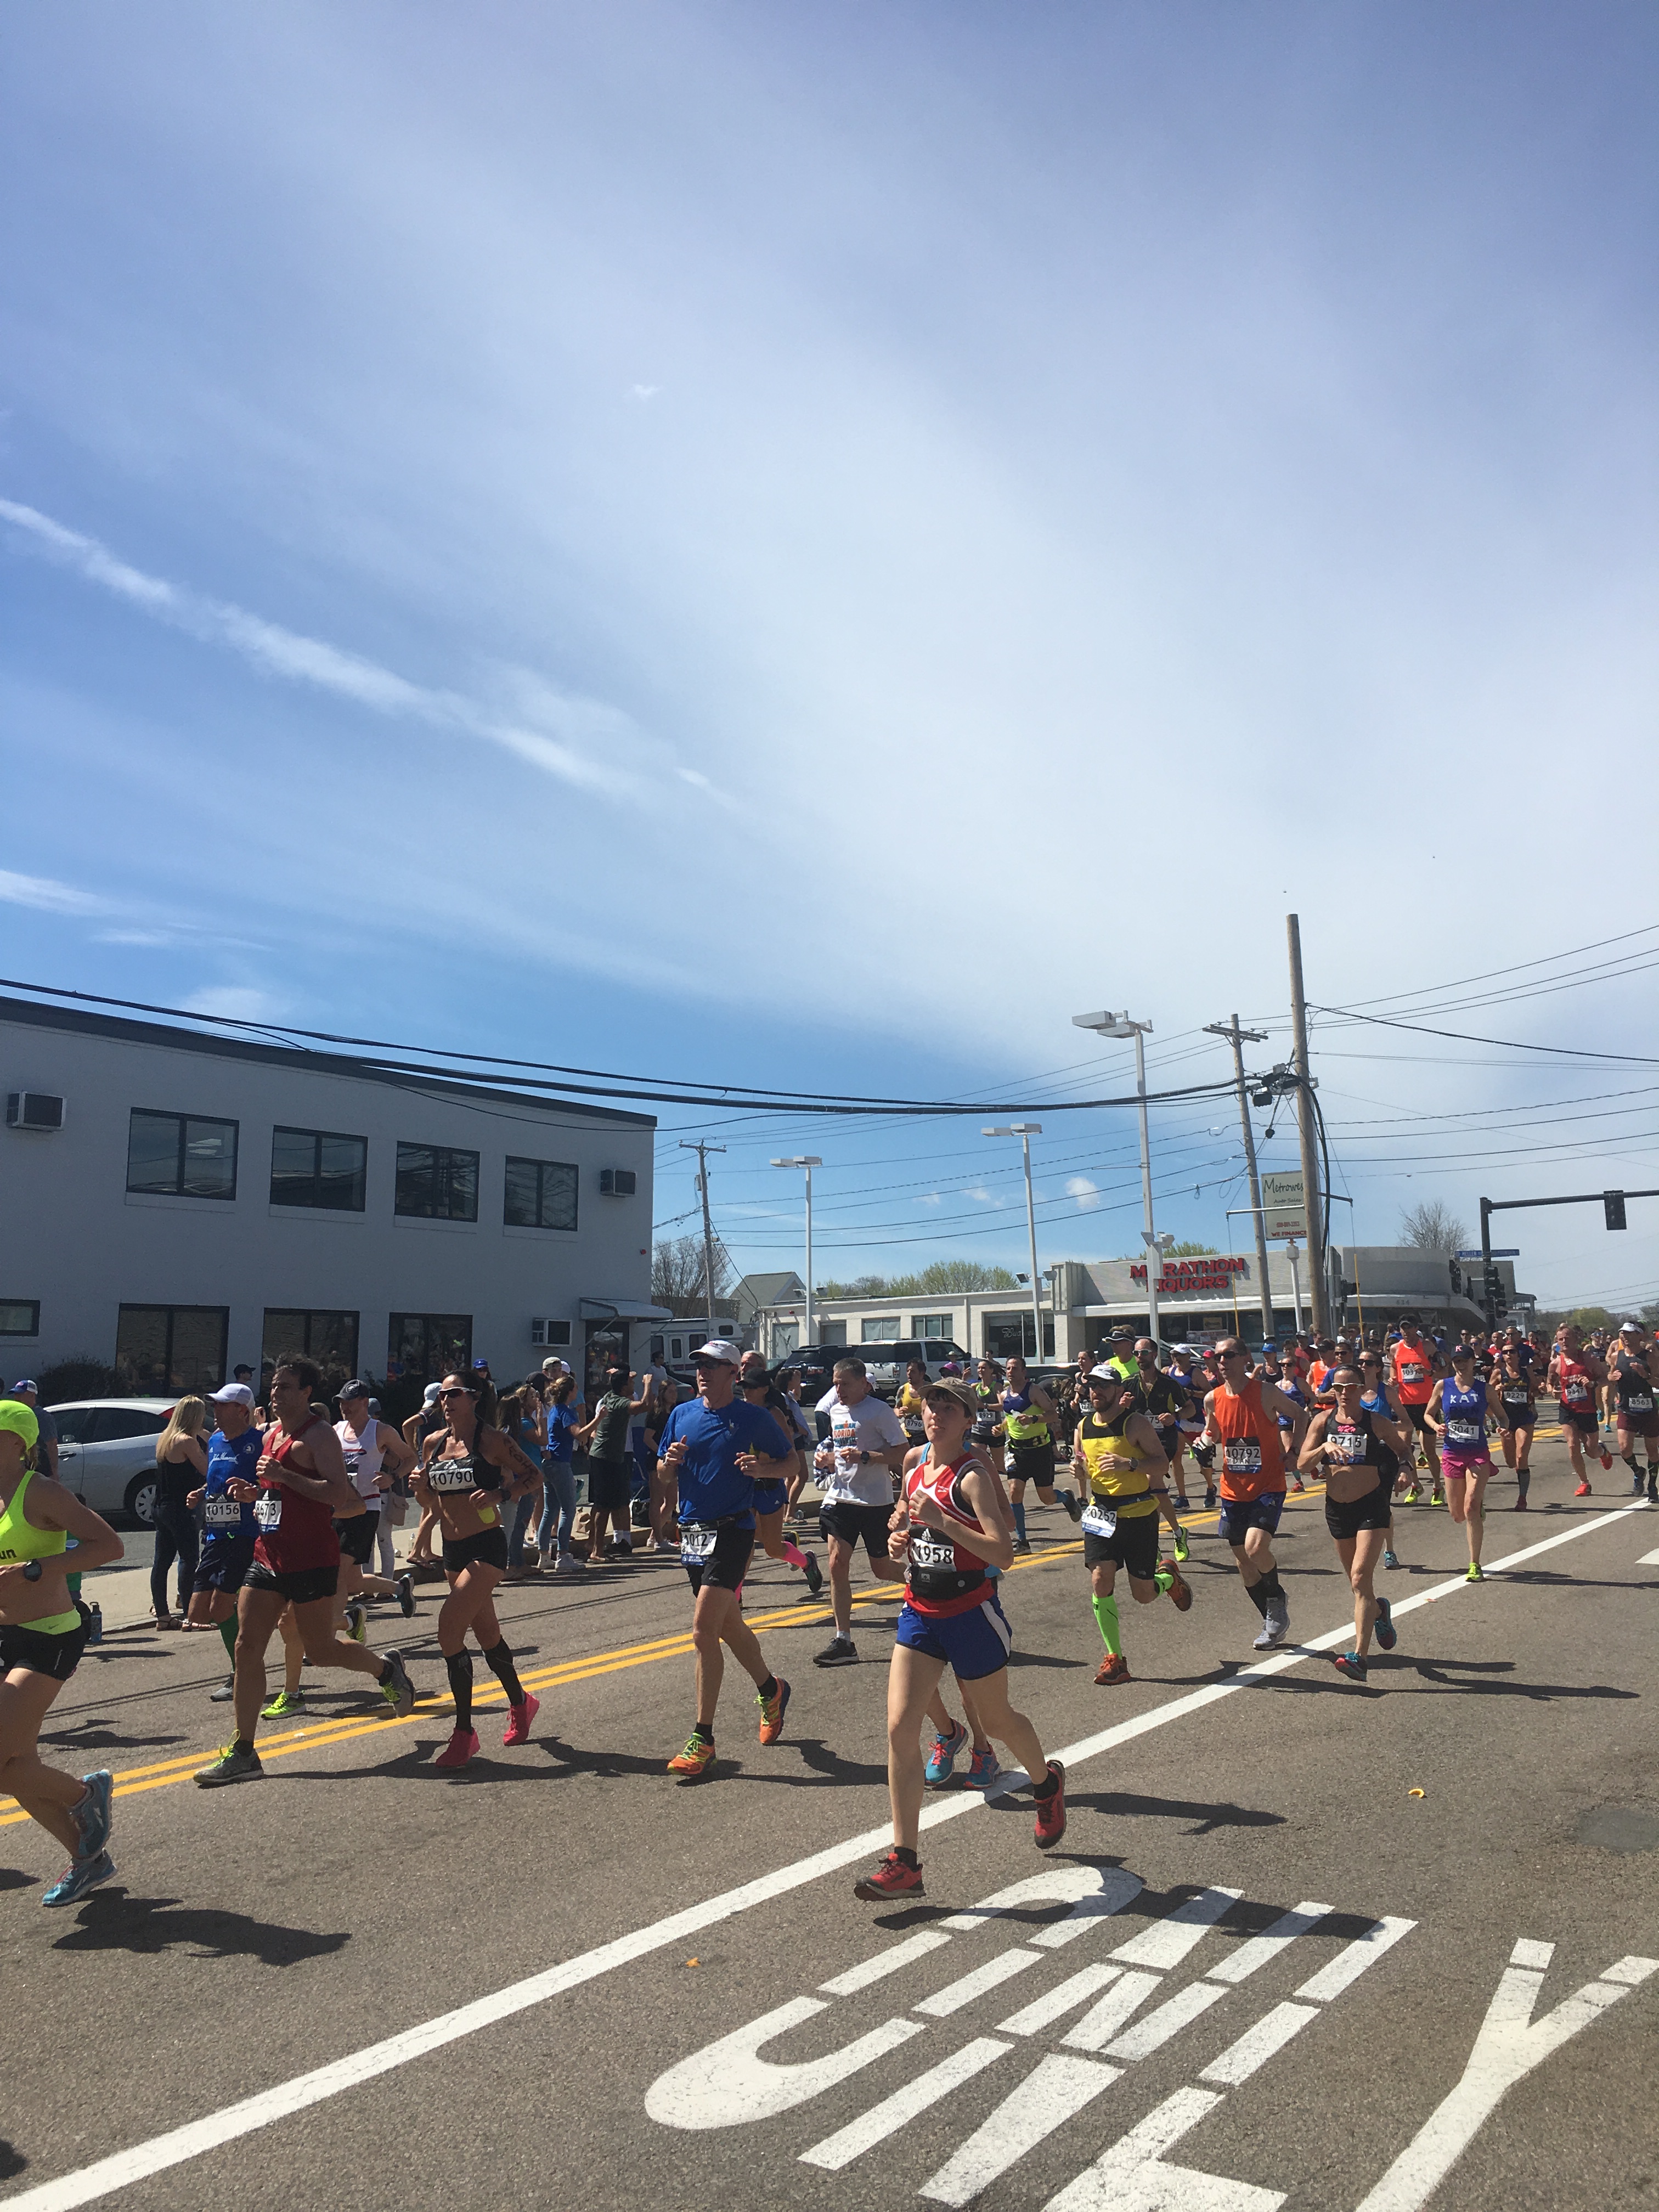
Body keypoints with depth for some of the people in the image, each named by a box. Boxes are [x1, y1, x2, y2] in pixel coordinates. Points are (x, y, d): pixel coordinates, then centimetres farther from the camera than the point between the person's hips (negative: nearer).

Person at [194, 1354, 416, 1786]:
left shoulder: (318, 1435, -12)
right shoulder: (271, 1435, 14)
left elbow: (338, 1494, -23)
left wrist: (283, 1475, -25)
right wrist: (252, 1493, 7)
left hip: (311, 1560, -8)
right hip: (267, 1556, 8)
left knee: (320, 1650, 3)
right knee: (247, 1648, 1)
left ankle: (387, 1670, 30)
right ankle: (243, 1754, 8)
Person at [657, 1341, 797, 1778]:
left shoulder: (754, 1417, -5)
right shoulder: (682, 1415, 8)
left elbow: (790, 1461, 3)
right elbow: (664, 1475, 15)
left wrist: (761, 1468, -16)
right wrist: (671, 1461, -8)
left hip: (731, 1531, -6)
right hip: (692, 1529, 6)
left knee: (704, 1631, -14)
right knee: (728, 1627, 19)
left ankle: (702, 1738, -4)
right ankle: (771, 1689, 43)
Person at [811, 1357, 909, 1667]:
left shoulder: (879, 1410, -11)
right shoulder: (834, 1410, 11)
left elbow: (903, 1453, -13)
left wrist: (865, 1457, -23)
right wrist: (826, 1458, 4)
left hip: (875, 1501, -6)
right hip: (839, 1498, 6)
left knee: (882, 1569, 6)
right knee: (837, 1565, -5)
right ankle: (843, 1641, 0)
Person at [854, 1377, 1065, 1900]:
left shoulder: (973, 1475, -17)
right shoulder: (914, 1461, 3)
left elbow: (1004, 1553, -25)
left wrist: (941, 1521, -32)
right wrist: (898, 1537, 0)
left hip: (972, 1613, -5)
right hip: (920, 1613, 5)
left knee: (996, 1720, 16)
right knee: (900, 1727, -7)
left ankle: (1047, 1782, 49)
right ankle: (904, 1862, 0)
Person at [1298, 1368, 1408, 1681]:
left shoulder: (1376, 1422, -5)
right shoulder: (1323, 1420, 0)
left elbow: (1404, 1450, 10)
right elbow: (1303, 1464, -9)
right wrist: (1325, 1447, -23)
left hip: (1372, 1506, -4)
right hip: (1336, 1507, 4)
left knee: (1361, 1578, -15)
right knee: (1357, 1581, 18)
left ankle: (1360, 1656, -17)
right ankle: (1378, 1611, 51)